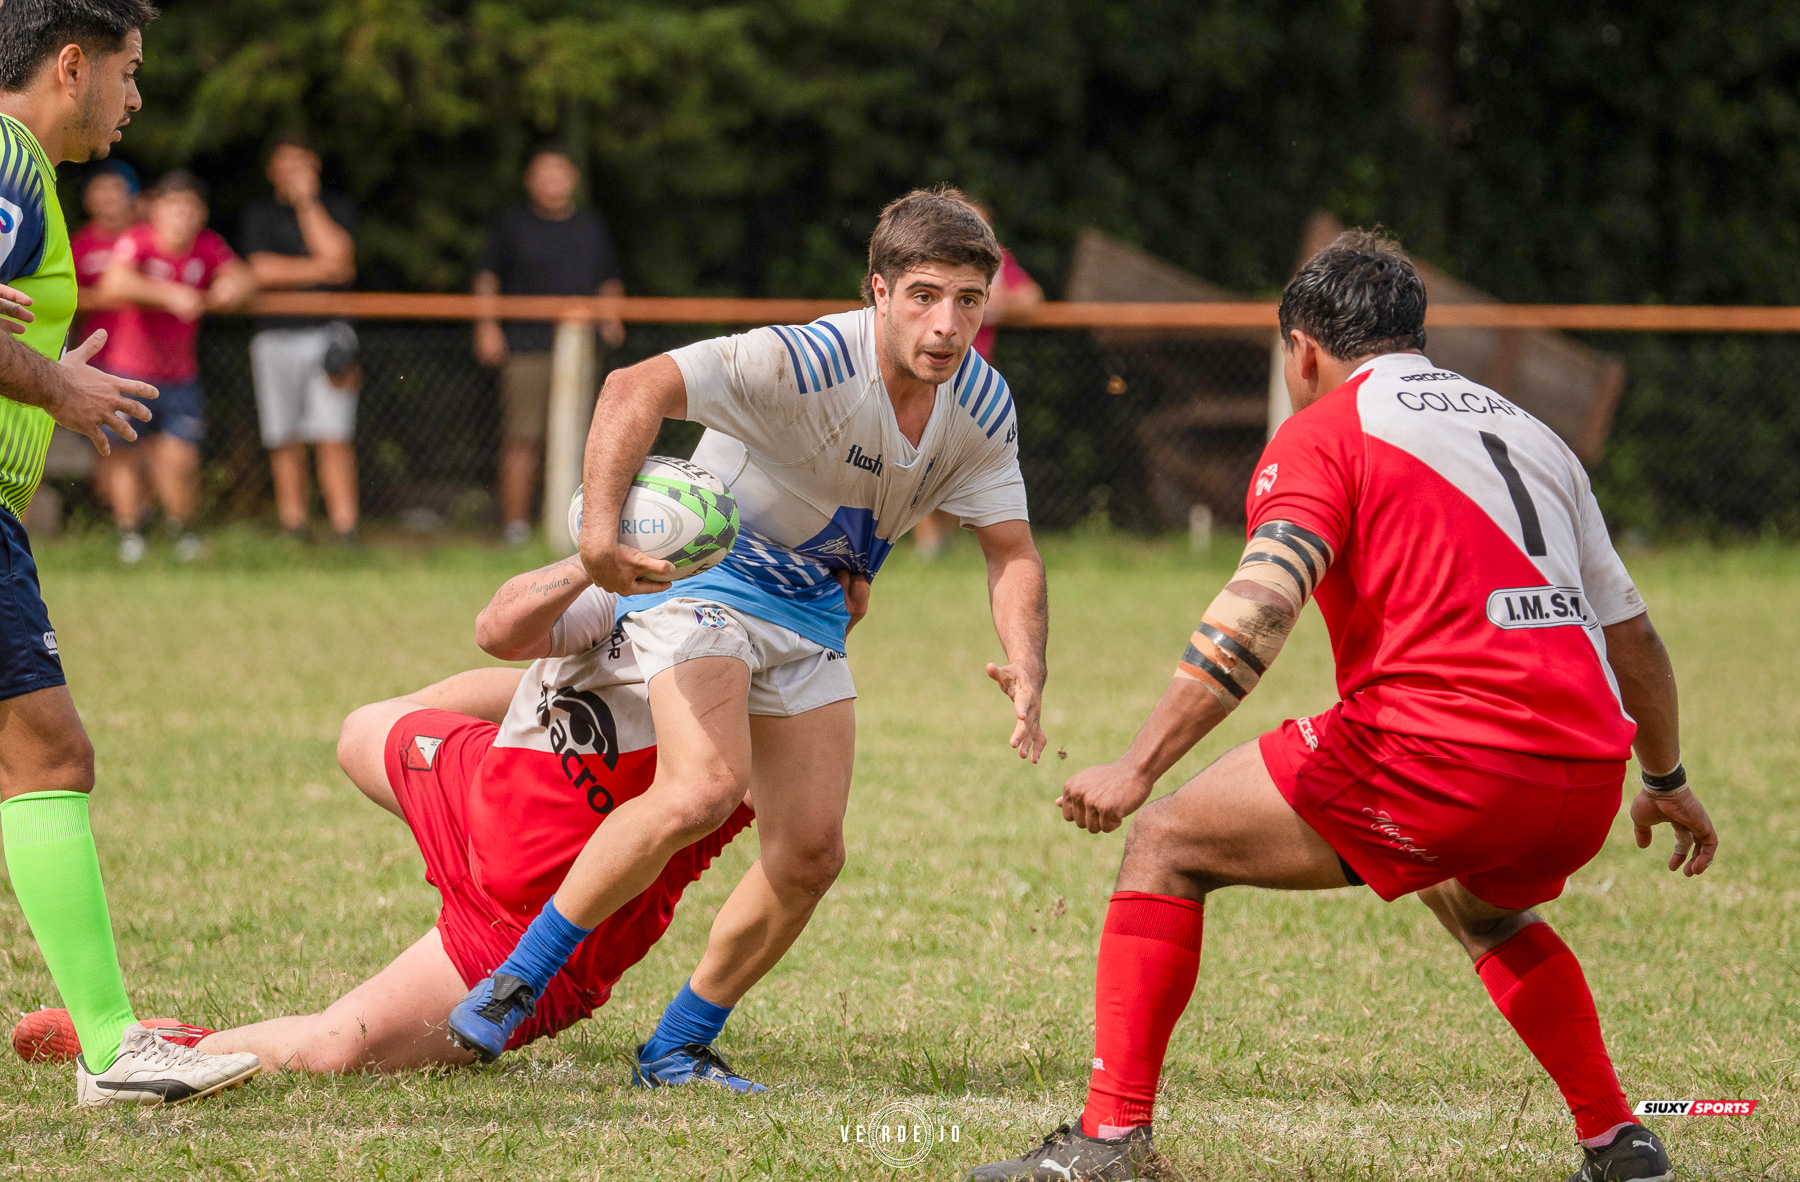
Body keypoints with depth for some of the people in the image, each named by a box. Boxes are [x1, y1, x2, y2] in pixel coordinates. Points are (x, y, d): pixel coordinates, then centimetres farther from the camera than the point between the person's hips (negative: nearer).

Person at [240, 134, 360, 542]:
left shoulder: (336, 207, 11)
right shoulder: (260, 214, 11)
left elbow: (336, 251, -7)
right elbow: (262, 270, -3)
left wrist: (306, 200, -3)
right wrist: (320, 268, -5)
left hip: (326, 330, -1)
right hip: (276, 336, 1)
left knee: (334, 436, -10)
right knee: (285, 439, 0)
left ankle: (344, 525, -12)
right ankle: (293, 528, 7)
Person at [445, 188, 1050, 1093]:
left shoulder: (981, 406, -6)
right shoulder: (810, 363, -29)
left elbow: (1012, 552, 1)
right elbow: (638, 387, -37)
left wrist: (1025, 670, -19)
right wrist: (599, 529, -50)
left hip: (811, 616, 7)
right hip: (702, 580, -7)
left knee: (810, 855, -1)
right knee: (704, 788, -30)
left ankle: (676, 1050, 17)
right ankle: (513, 984, -18)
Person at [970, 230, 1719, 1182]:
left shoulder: (1322, 433, 6)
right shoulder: (1532, 434, 25)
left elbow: (1259, 608, -11)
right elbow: (1631, 635, 29)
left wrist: (1141, 765, -17)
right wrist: (1667, 781, 44)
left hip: (1442, 754, -7)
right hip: (1585, 780, 7)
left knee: (1166, 847, 7)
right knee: (1472, 903, 38)